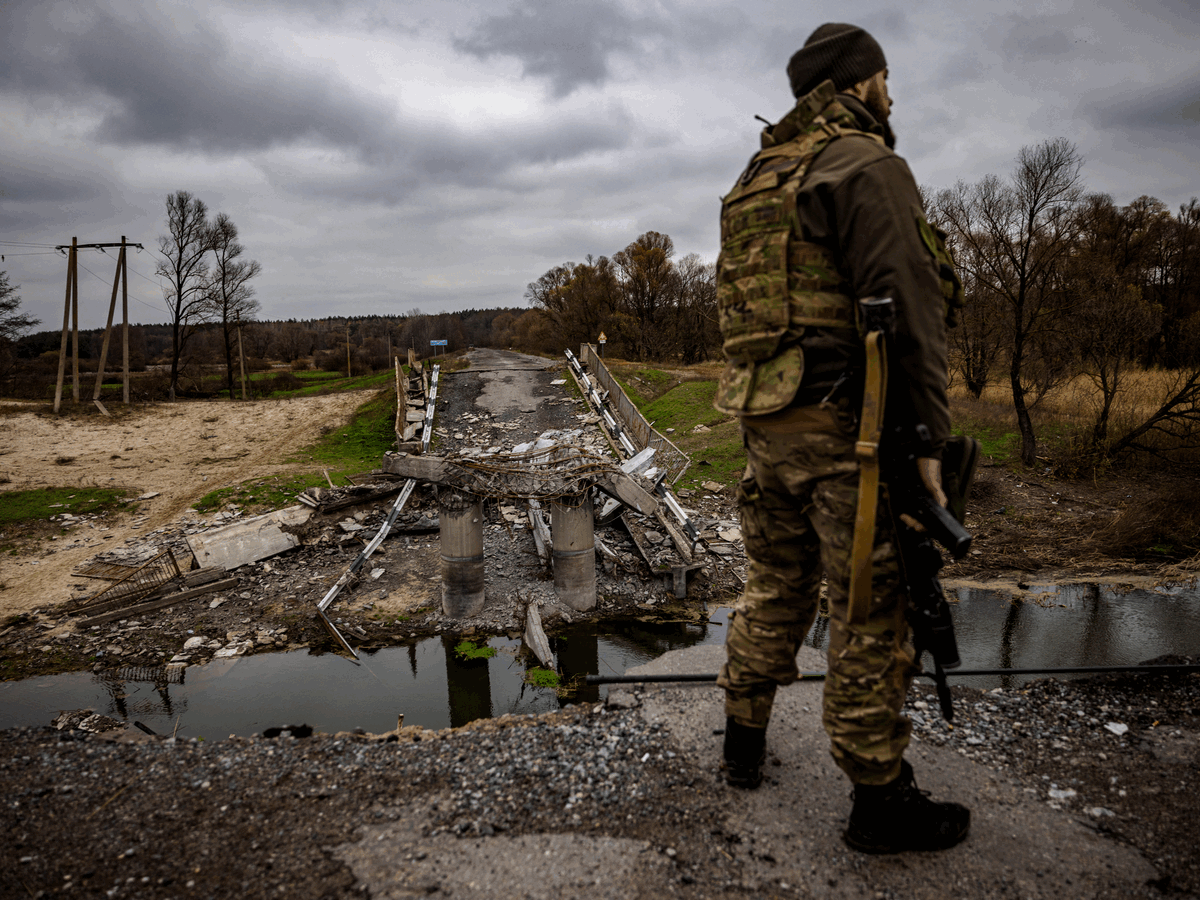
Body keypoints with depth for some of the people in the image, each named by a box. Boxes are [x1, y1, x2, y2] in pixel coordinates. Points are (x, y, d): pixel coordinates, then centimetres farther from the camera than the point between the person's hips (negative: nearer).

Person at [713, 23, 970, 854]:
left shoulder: (755, 181, 19)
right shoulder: (867, 164, -7)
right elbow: (907, 308, -16)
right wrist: (928, 439, -15)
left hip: (767, 420, 8)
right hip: (849, 425, -8)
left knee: (775, 590, 19)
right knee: (871, 614, 1)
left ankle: (745, 742, 31)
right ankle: (880, 800, 14)